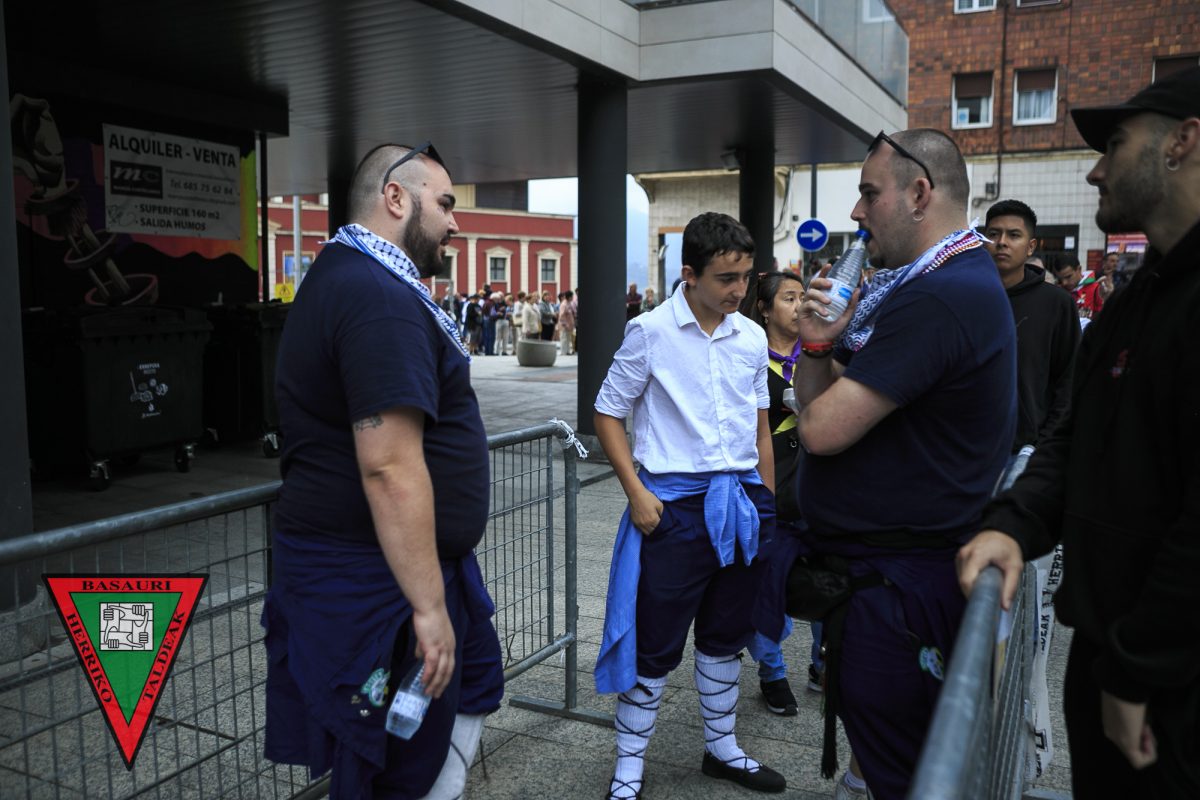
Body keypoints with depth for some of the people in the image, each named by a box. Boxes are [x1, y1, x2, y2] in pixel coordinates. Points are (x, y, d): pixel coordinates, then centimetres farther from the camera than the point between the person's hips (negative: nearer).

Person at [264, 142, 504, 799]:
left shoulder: (342, 278, 14)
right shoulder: (382, 298, -22)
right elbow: (390, 466, -29)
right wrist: (429, 606, -24)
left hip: (352, 564, 11)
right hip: (380, 579, -10)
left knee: (473, 689, 24)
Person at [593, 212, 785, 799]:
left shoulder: (752, 338, 6)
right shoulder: (650, 332, -8)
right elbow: (608, 414, -4)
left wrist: (769, 501, 14)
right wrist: (636, 493, -12)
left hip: (742, 503, 5)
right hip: (675, 504, -5)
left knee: (726, 636, 18)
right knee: (656, 645, 2)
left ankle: (721, 748, 37)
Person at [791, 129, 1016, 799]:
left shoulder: (938, 298, -23)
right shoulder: (936, 282, 13)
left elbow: (822, 429, -27)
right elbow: (814, 404, 12)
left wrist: (821, 407, -4)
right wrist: (820, 347, -9)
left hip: (900, 586, -10)